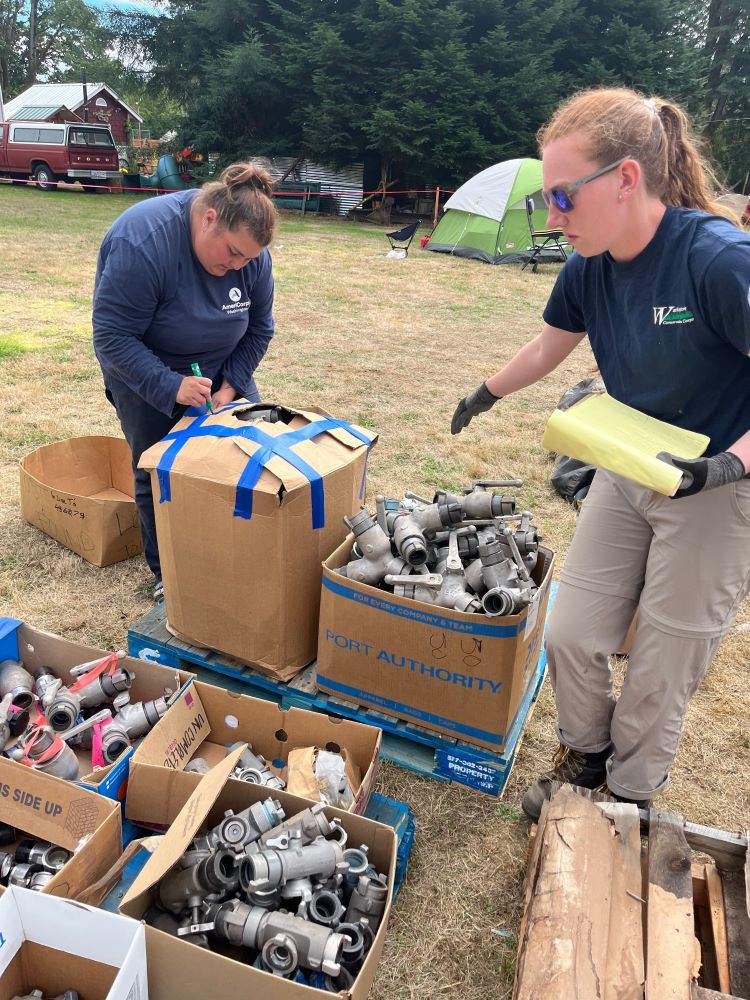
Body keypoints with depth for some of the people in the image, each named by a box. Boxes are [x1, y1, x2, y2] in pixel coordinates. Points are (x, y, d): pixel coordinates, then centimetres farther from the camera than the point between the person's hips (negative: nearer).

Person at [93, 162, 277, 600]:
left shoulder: (250, 251, -16)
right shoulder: (142, 243, -33)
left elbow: (258, 328, -5)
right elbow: (113, 337, -30)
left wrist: (231, 385, -16)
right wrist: (170, 387, -38)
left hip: (222, 368, 5)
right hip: (148, 376, -4)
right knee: (159, 474, -2)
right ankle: (167, 574, 18)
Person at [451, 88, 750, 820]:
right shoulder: (588, 269, -6)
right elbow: (548, 348, 15)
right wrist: (487, 394, 28)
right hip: (627, 476, 6)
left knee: (660, 673, 7)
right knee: (570, 635, 8)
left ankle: (630, 795, 34)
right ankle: (585, 755, 37)